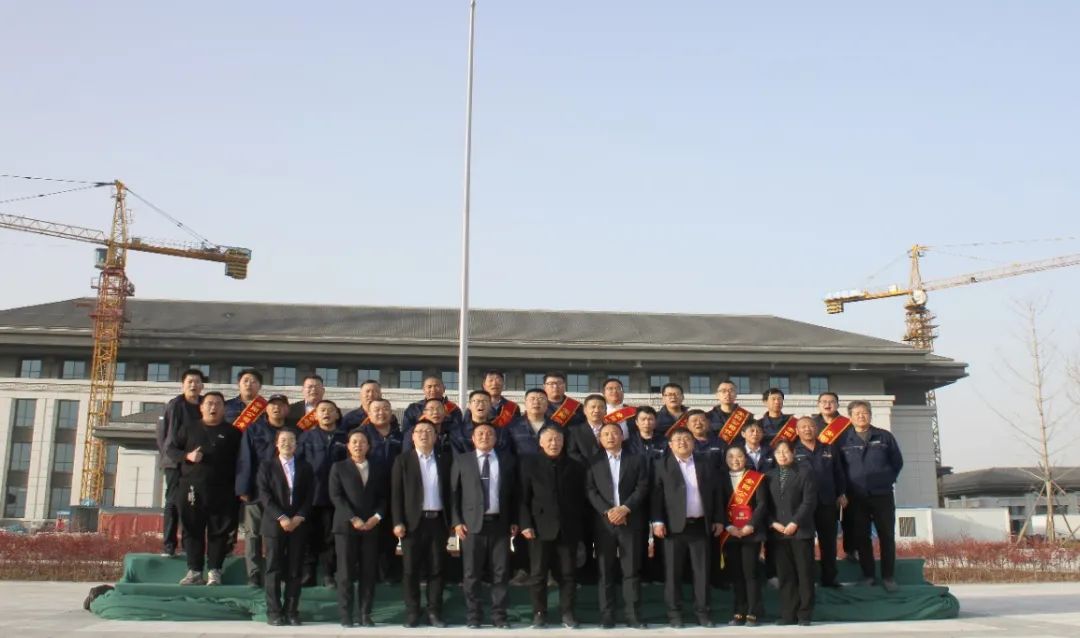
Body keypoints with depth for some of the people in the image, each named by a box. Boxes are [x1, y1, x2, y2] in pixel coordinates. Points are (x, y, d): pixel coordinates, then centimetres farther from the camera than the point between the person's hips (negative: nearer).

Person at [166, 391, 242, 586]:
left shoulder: (232, 432, 8)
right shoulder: (189, 428, 12)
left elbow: (240, 460, 6)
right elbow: (171, 449, 11)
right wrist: (187, 456, -9)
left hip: (221, 491, -1)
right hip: (192, 489, 1)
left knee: (218, 531, 0)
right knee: (193, 530, 3)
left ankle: (214, 572, 6)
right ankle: (194, 571, 8)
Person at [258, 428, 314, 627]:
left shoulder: (305, 468, 13)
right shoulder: (267, 465, 6)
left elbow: (309, 497, 6)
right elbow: (264, 495, -4)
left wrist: (299, 517, -9)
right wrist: (281, 517, -13)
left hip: (298, 525, 2)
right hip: (274, 524, -2)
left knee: (295, 571, 2)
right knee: (274, 570, -1)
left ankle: (291, 611, 6)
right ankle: (274, 612, 3)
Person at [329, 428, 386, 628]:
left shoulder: (378, 469, 15)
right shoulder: (339, 467, 7)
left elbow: (383, 497, 11)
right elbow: (335, 496, -3)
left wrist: (377, 517, -7)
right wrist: (353, 518, -12)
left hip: (371, 526, 2)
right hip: (345, 526, -2)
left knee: (369, 572, 0)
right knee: (346, 572, -3)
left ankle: (365, 614, 5)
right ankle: (346, 614, 3)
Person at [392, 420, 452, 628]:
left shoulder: (444, 461, 11)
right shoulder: (403, 461, 4)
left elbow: (448, 492, 10)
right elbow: (396, 494, -1)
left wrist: (450, 521, 5)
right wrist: (398, 522, -9)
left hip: (438, 521, 2)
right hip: (413, 522, -2)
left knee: (436, 569, 4)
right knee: (411, 569, 1)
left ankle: (434, 612, 9)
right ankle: (412, 613, 8)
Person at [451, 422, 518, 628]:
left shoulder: (507, 459, 9)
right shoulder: (461, 460, 6)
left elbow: (514, 491, 9)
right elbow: (453, 493, 3)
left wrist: (514, 520, 3)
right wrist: (456, 521, -5)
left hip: (500, 522, 1)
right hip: (472, 523, -1)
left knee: (501, 572, 3)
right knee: (472, 573, 2)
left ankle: (499, 615, 12)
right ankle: (473, 615, 13)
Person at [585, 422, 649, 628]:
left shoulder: (637, 460, 11)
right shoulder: (593, 463, 11)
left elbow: (642, 488, 1)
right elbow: (590, 491, 2)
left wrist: (625, 508, -12)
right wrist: (608, 511, -12)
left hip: (631, 521, 0)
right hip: (603, 522, 0)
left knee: (632, 570, -1)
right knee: (606, 571, 2)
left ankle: (633, 616, 2)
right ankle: (606, 617, 5)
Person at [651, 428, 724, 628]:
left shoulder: (705, 465, 13)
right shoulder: (663, 465, 4)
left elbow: (715, 493, 13)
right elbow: (656, 495, -3)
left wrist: (719, 519, 7)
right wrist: (657, 521, -11)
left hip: (701, 526, 2)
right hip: (674, 526, -2)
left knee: (702, 571, 4)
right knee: (673, 572, 0)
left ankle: (702, 612, 11)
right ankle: (674, 612, 7)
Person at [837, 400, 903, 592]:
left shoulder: (885, 436, 3)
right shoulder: (843, 439, 1)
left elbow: (897, 462, 10)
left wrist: (888, 479, 4)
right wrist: (845, 490, 2)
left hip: (882, 495, 0)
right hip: (857, 497, 0)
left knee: (887, 536, 1)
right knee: (862, 537, 4)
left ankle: (888, 577, 8)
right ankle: (867, 575, 12)